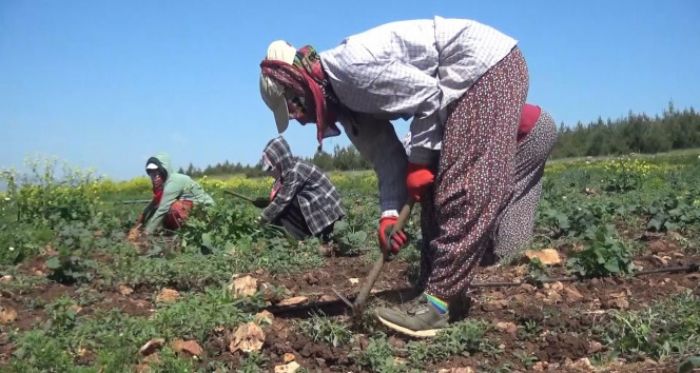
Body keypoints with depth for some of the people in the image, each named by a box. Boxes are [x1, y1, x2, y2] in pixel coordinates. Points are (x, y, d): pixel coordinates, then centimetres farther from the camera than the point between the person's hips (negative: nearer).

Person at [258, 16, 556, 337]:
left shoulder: (351, 67, -22)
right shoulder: (344, 94, 8)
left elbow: (427, 95, -19)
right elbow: (386, 155, 5)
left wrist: (419, 160, -10)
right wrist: (389, 213, -6)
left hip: (487, 62, -10)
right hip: (462, 82, 10)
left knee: (466, 187, -14)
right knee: (437, 189, 7)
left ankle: (439, 304, -13)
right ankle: (439, 288, 12)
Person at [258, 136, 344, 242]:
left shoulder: (294, 171, -20)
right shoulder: (289, 170, 7)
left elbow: (282, 199, -21)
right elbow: (277, 197, 6)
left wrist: (263, 218, -14)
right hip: (318, 206, 9)